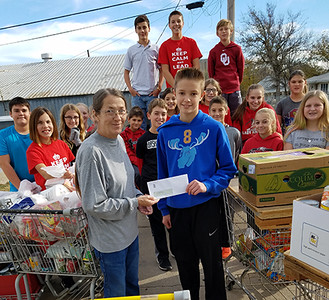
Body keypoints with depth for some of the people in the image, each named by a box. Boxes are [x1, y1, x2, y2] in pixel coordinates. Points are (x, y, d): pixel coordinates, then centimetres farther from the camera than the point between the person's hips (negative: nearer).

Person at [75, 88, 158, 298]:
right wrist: (135, 202, -18)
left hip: (130, 230, 7)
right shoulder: (91, 151, -26)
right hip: (110, 239, -7)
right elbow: (94, 205, -24)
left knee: (133, 285, 27)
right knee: (117, 292, 17)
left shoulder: (119, 140, -1)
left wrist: (138, 196, -4)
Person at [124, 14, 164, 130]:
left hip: (152, 93, 0)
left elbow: (161, 70, 9)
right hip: (136, 93, 1)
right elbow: (126, 71, 12)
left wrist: (159, 88, -3)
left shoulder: (156, 48, 6)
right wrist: (130, 88, -1)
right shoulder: (131, 50, 8)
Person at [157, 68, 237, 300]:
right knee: (185, 263, 21)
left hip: (206, 205, -2)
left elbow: (228, 168, -2)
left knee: (212, 262, 15)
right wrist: (164, 208, 8)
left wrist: (207, 185, -19)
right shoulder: (165, 131, 0)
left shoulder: (214, 128, -8)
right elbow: (163, 173, 7)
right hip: (177, 208, 3)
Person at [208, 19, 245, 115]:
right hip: (219, 90, -1)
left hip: (234, 89, 1)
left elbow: (241, 68, 10)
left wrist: (237, 82, 11)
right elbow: (211, 71, 7)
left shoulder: (237, 49, 4)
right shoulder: (213, 51, 3)